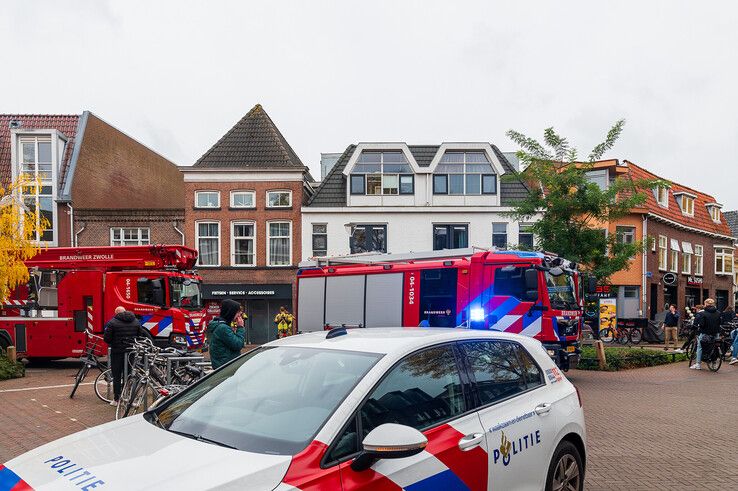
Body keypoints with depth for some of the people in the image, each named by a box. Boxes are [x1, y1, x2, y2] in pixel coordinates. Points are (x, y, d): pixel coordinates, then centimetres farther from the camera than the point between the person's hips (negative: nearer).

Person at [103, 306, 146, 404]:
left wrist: (112, 343, 10)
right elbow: (143, 335, 6)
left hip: (117, 352, -4)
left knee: (117, 377, 5)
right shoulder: (136, 322, 6)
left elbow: (106, 338, -10)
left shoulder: (112, 322, -7)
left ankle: (116, 399, 8)